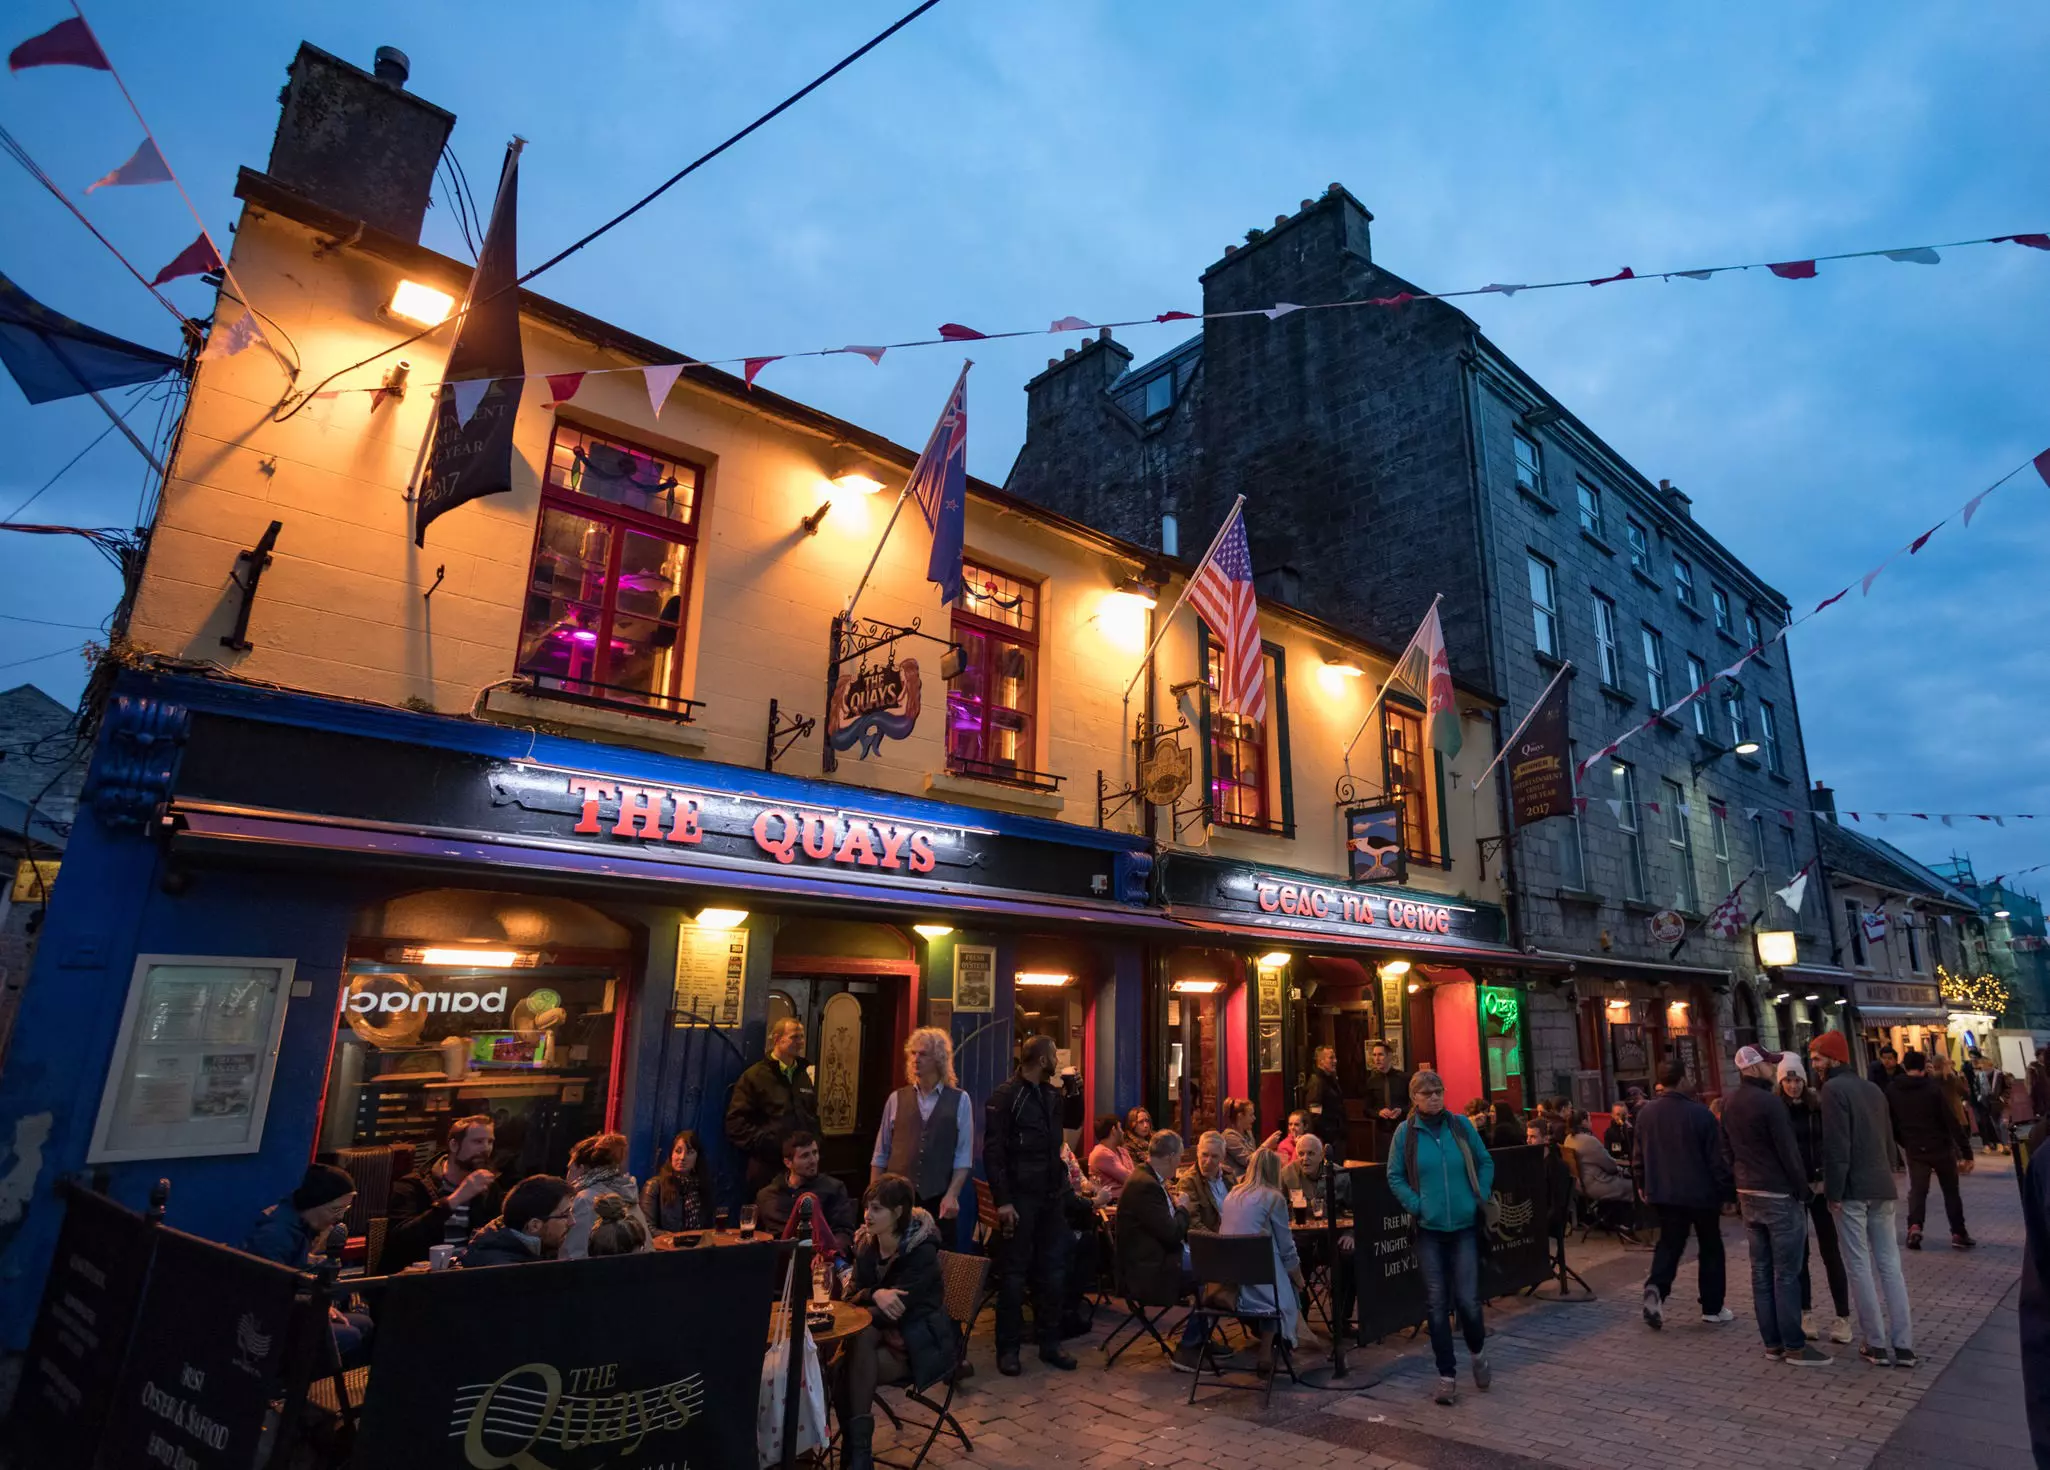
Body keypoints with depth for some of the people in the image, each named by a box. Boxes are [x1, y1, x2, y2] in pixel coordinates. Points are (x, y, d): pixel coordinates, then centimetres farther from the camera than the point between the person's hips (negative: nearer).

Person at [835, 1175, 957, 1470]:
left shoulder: (922, 1251, -22)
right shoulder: (866, 1243, -1)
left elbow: (897, 1310, -26)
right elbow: (852, 1295, -4)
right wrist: (874, 1295, -26)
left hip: (921, 1343, -5)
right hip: (883, 1333, 5)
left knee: (845, 1372, -26)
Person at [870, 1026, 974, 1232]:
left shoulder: (960, 1100, 0)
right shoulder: (897, 1099, 5)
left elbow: (964, 1155, -3)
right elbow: (880, 1153, 7)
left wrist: (952, 1195, -11)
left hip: (938, 1199, -1)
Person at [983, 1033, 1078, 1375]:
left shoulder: (1052, 1095, 8)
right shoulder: (1005, 1096, -12)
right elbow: (992, 1151, -15)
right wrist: (1002, 1200, -20)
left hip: (1052, 1196, 6)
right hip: (1019, 1198, -6)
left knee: (1051, 1271, 12)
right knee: (1013, 1274, 3)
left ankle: (1050, 1343, 23)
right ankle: (1008, 1348, 14)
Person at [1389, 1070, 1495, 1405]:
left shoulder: (1460, 1125, -1)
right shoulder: (1405, 1132, -5)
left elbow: (1485, 1162, 11)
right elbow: (1394, 1176, 1)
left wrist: (1480, 1196, 0)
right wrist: (1416, 1204, -9)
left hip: (1465, 1226, 1)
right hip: (1429, 1229, 0)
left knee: (1467, 1299, 0)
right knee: (1437, 1303, 4)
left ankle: (1478, 1352, 32)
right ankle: (1447, 1374, 19)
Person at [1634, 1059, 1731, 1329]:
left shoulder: (1645, 1113, 0)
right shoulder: (1700, 1113, -15)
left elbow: (1638, 1155, 6)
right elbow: (1716, 1156, -12)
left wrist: (1642, 1185, 18)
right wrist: (1723, 1187, 1)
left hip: (1664, 1192, 3)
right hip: (1701, 1191, -3)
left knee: (1669, 1245, 12)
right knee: (1711, 1248, 14)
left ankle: (1655, 1288, -10)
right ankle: (1712, 1309, 19)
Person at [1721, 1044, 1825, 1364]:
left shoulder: (1729, 1103, 8)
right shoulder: (1769, 1102, -17)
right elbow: (1788, 1152, -15)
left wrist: (1742, 1178, 18)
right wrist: (1803, 1190, -4)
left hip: (1747, 1194, 7)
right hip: (1779, 1195, -7)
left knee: (1761, 1272, 10)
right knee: (1786, 1274, 0)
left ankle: (1772, 1344, 15)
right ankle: (1794, 1346, 6)